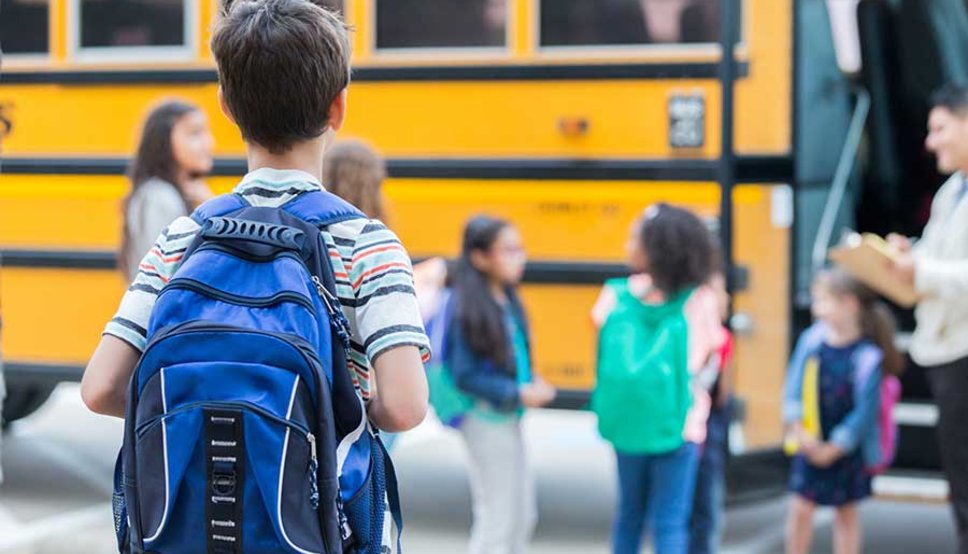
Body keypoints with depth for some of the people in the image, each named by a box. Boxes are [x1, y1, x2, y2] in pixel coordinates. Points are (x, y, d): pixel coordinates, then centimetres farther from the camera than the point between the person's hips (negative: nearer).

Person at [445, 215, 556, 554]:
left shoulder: (508, 301, 4)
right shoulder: (469, 310, -18)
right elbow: (464, 376, -18)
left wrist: (532, 383, -2)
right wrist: (516, 394, -19)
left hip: (508, 418, 8)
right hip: (487, 420, -8)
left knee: (523, 517, 16)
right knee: (496, 520, 0)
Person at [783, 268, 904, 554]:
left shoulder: (866, 356, -18)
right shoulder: (812, 340, -6)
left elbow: (865, 409, -17)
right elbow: (794, 386, -2)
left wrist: (834, 448, -15)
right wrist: (797, 427, -14)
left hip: (848, 449, -3)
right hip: (810, 443, 3)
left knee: (845, 511, 11)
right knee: (801, 507, 0)